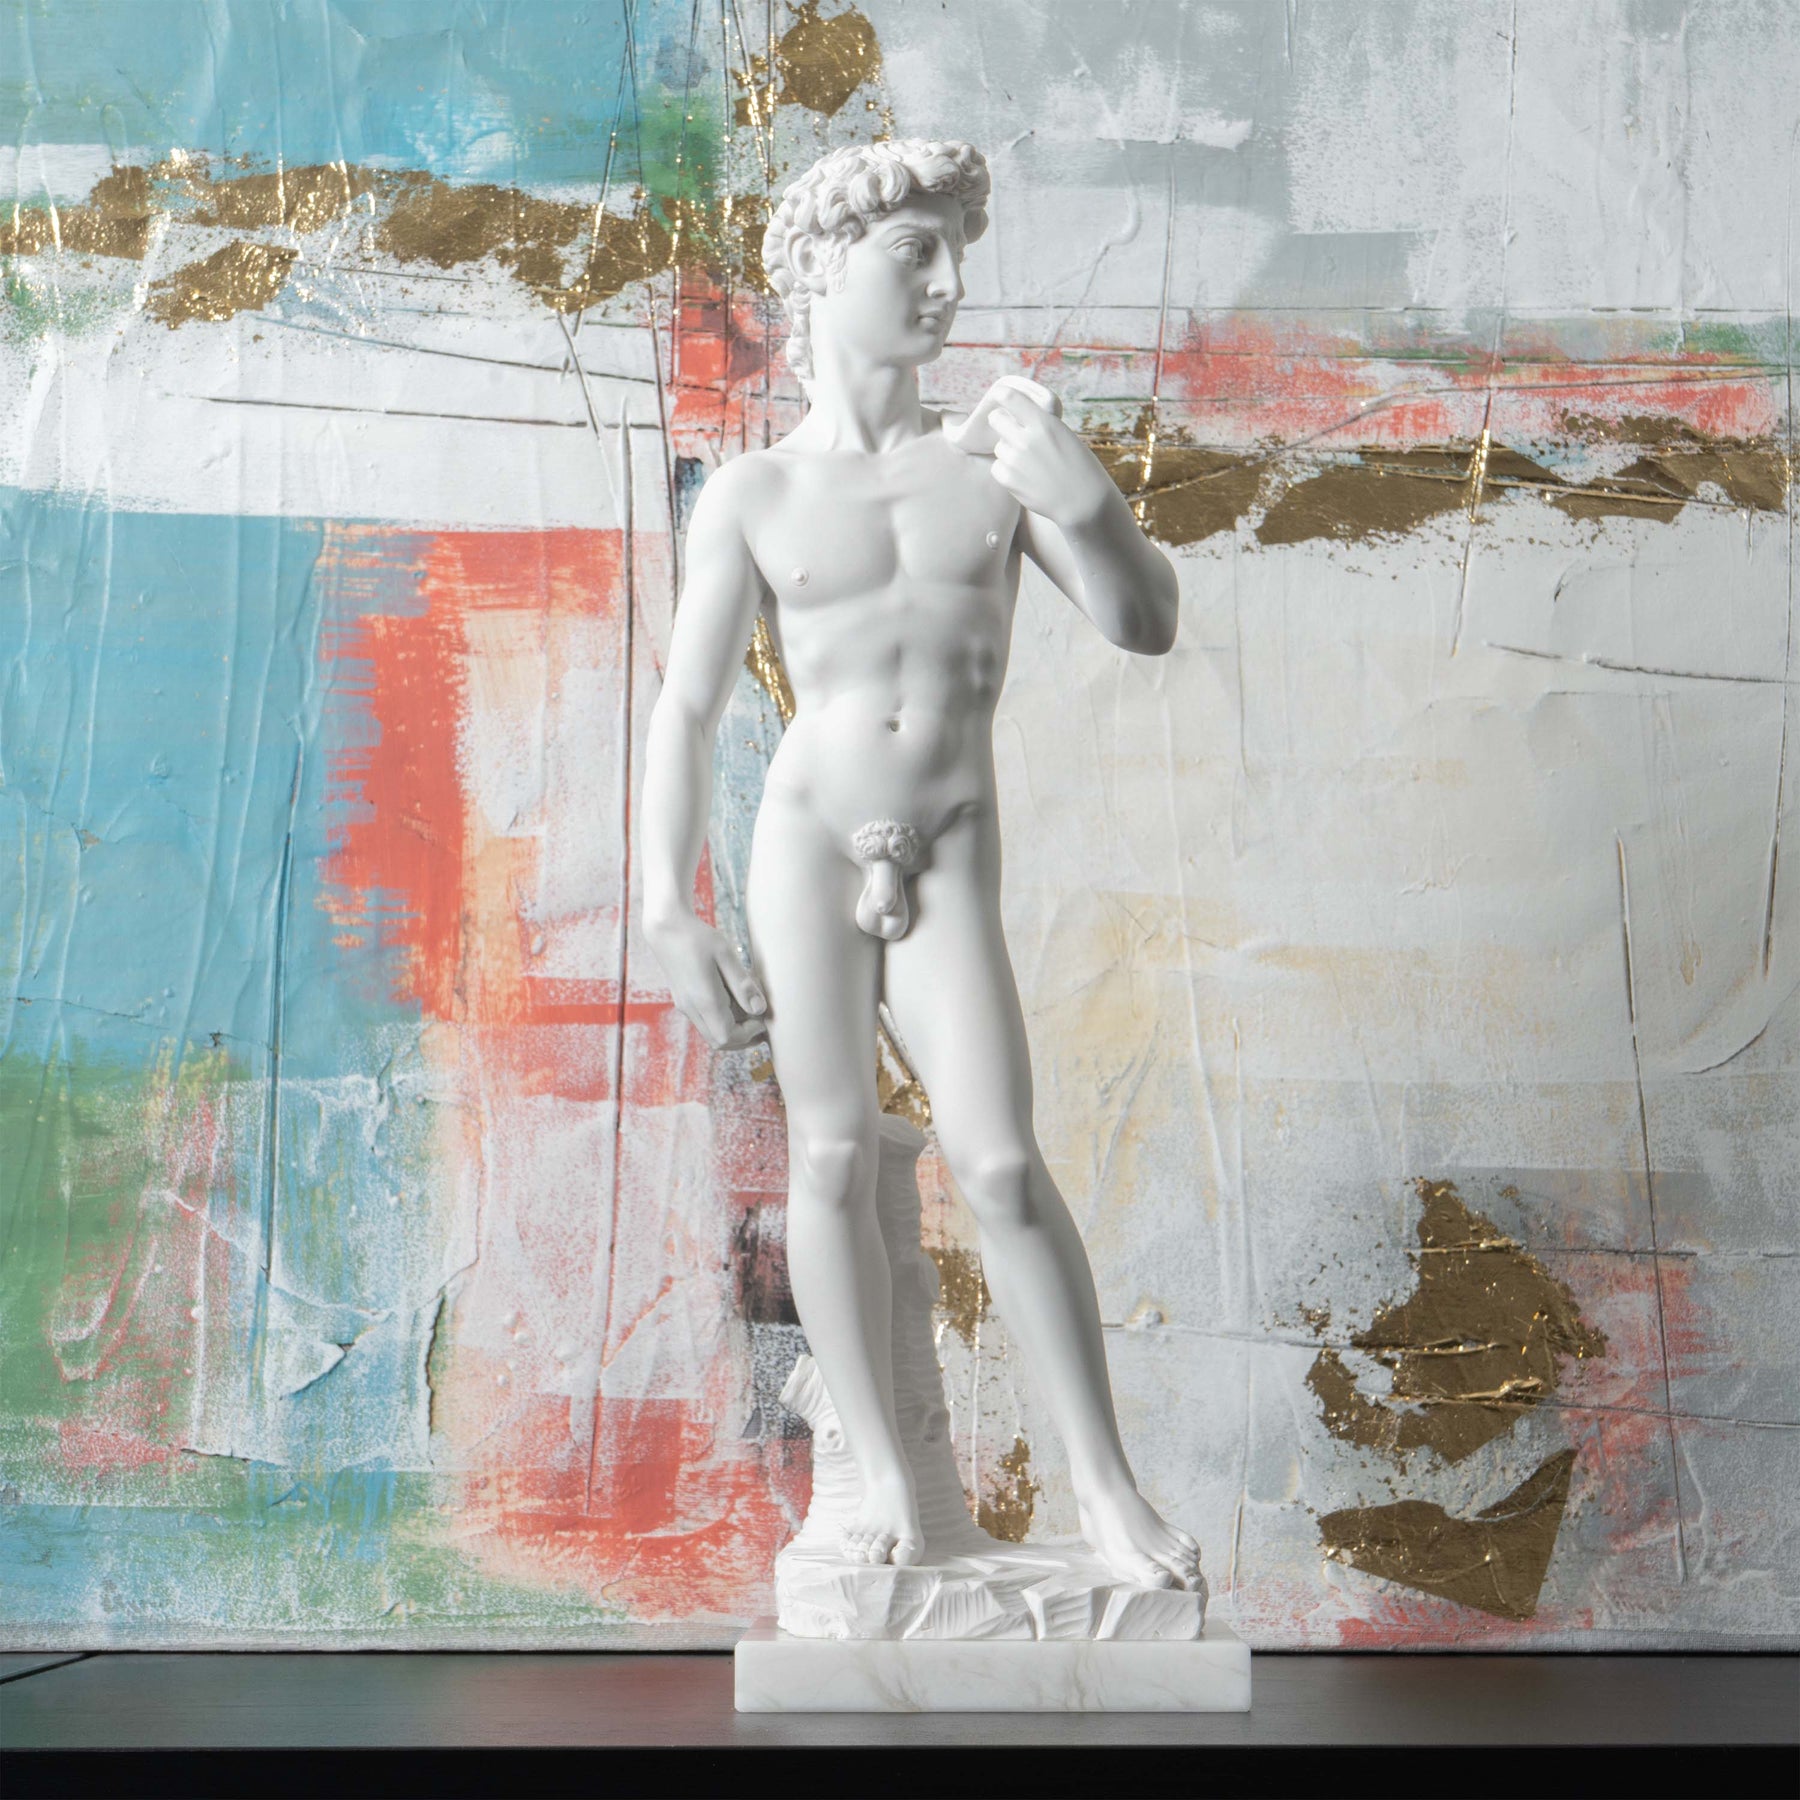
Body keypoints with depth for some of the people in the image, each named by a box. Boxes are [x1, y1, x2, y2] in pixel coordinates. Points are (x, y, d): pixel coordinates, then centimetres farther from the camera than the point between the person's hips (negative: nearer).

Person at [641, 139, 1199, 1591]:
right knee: (833, 1157, 3)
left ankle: (1108, 1485, 3)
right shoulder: (753, 498, -2)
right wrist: (672, 915, -6)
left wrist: (1087, 504, -21)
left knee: (1000, 1161, -8)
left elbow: (1146, 625, -2)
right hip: (808, 841, 0)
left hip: (946, 863, 0)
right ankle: (884, 1472, 15)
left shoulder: (997, 457, 0)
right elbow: (688, 713, -1)